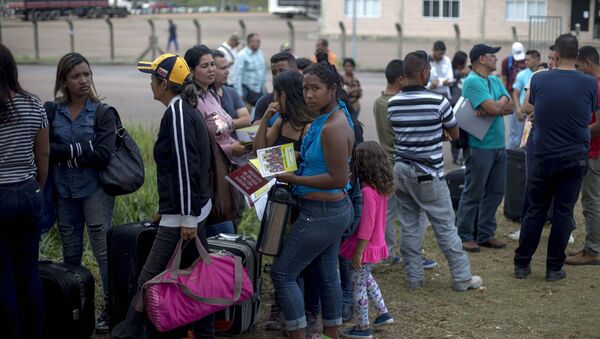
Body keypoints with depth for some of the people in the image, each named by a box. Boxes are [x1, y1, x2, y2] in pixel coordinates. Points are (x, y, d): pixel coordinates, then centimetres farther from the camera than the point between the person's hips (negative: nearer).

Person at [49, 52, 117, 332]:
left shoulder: (103, 112, -5)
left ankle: (111, 308, 9)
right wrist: (81, 149, -14)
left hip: (95, 191, -3)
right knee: (70, 254, 11)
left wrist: (64, 154, -11)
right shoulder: (53, 112, 4)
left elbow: (103, 155, -14)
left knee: (103, 252, 0)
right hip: (64, 192, 3)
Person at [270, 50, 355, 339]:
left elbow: (338, 179, -23)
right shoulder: (326, 118, 7)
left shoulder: (334, 127, -22)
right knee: (327, 275, 19)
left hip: (321, 213, -10)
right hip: (333, 210, 10)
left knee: (281, 273, -2)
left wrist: (294, 179, -19)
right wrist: (300, 160, 5)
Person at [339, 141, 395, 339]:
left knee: (358, 286, 5)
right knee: (366, 279, 28)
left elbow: (366, 227, -24)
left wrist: (358, 252, -19)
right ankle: (383, 313, 34)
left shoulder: (367, 192, -25)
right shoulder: (381, 188, 3)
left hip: (365, 248, -9)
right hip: (376, 246, 9)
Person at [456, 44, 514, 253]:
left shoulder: (495, 81, 14)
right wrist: (503, 100, -1)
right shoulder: (472, 81, -13)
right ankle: (464, 236, 9)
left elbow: (511, 107, 5)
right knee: (473, 194, 0)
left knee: (495, 192, 13)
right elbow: (494, 108, -22)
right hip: (480, 147, -8)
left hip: (499, 145, 8)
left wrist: (495, 107, -13)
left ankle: (486, 234, 23)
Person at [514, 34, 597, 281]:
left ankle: (522, 264, 15)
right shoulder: (590, 84, -7)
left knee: (535, 211, 10)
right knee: (563, 213, 7)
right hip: (576, 158, 0)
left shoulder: (539, 80, -6)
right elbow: (596, 125, 4)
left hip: (545, 156, 0)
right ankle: (554, 268, 13)